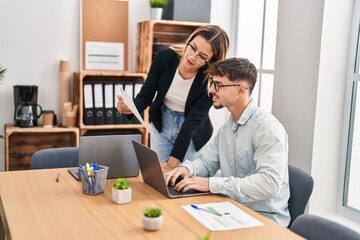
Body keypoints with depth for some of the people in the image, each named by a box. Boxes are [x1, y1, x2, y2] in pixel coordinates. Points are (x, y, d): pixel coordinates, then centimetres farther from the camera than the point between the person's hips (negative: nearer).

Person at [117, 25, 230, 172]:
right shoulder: (165, 57, -20)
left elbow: (193, 121, -26)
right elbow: (146, 95, -13)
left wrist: (172, 163, -30)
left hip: (193, 134, -2)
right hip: (162, 124, 2)